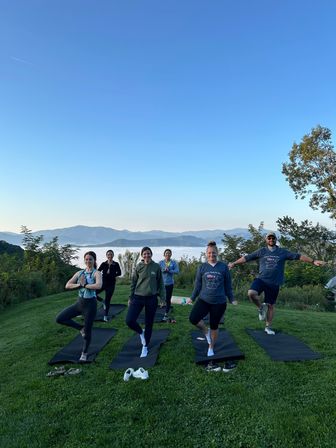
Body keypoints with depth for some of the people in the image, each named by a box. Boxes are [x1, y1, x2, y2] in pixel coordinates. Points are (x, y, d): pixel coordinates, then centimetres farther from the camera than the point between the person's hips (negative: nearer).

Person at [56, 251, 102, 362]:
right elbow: (67, 286, -2)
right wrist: (79, 284, -17)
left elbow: (98, 286, -31)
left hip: (90, 304, -5)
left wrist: (84, 285, -20)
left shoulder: (96, 273, -11)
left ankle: (84, 354, 30)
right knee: (60, 318, -3)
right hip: (79, 302, 5)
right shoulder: (79, 273, 3)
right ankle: (81, 328, 16)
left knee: (87, 331, 6)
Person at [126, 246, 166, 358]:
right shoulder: (138, 267, -1)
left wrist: (163, 298, 1)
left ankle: (145, 346, 28)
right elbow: (133, 283, 6)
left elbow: (160, 283, 3)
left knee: (149, 323, 8)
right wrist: (130, 298, 8)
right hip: (138, 297, 1)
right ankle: (141, 332, 21)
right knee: (129, 320, -11)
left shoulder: (156, 267, -3)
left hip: (151, 298, 0)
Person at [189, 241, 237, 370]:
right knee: (193, 318, -19)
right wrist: (192, 298, 10)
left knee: (214, 326, 10)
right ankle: (206, 331, 12)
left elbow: (228, 285, 6)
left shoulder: (223, 267, -2)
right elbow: (197, 284, 7)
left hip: (219, 302, -1)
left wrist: (232, 299, 8)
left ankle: (211, 348, 35)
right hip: (204, 300, 1)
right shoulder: (202, 267, 1)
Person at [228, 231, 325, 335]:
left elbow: (298, 256, 3)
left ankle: (268, 327, 26)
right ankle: (261, 307, 3)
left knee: (270, 306, 8)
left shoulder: (283, 252, 6)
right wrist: (234, 263, 5)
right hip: (261, 279, -1)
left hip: (274, 283, 1)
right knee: (251, 293, -27)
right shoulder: (261, 251, 4)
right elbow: (246, 258, 6)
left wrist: (313, 261, -3)